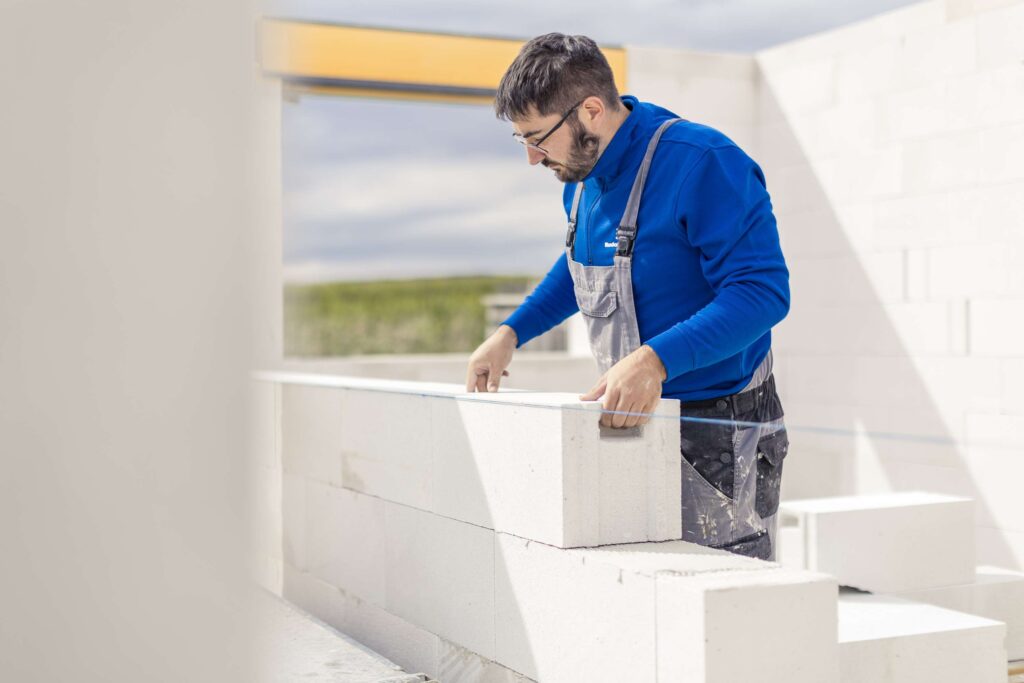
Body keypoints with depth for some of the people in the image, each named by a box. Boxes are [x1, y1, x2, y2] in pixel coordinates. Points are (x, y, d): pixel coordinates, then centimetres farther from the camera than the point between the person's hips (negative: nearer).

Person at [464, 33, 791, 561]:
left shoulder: (705, 165, -21)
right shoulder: (583, 175, 8)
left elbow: (762, 291, -26)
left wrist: (654, 360, -37)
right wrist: (511, 333, 14)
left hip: (718, 431, -8)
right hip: (633, 420, 8)